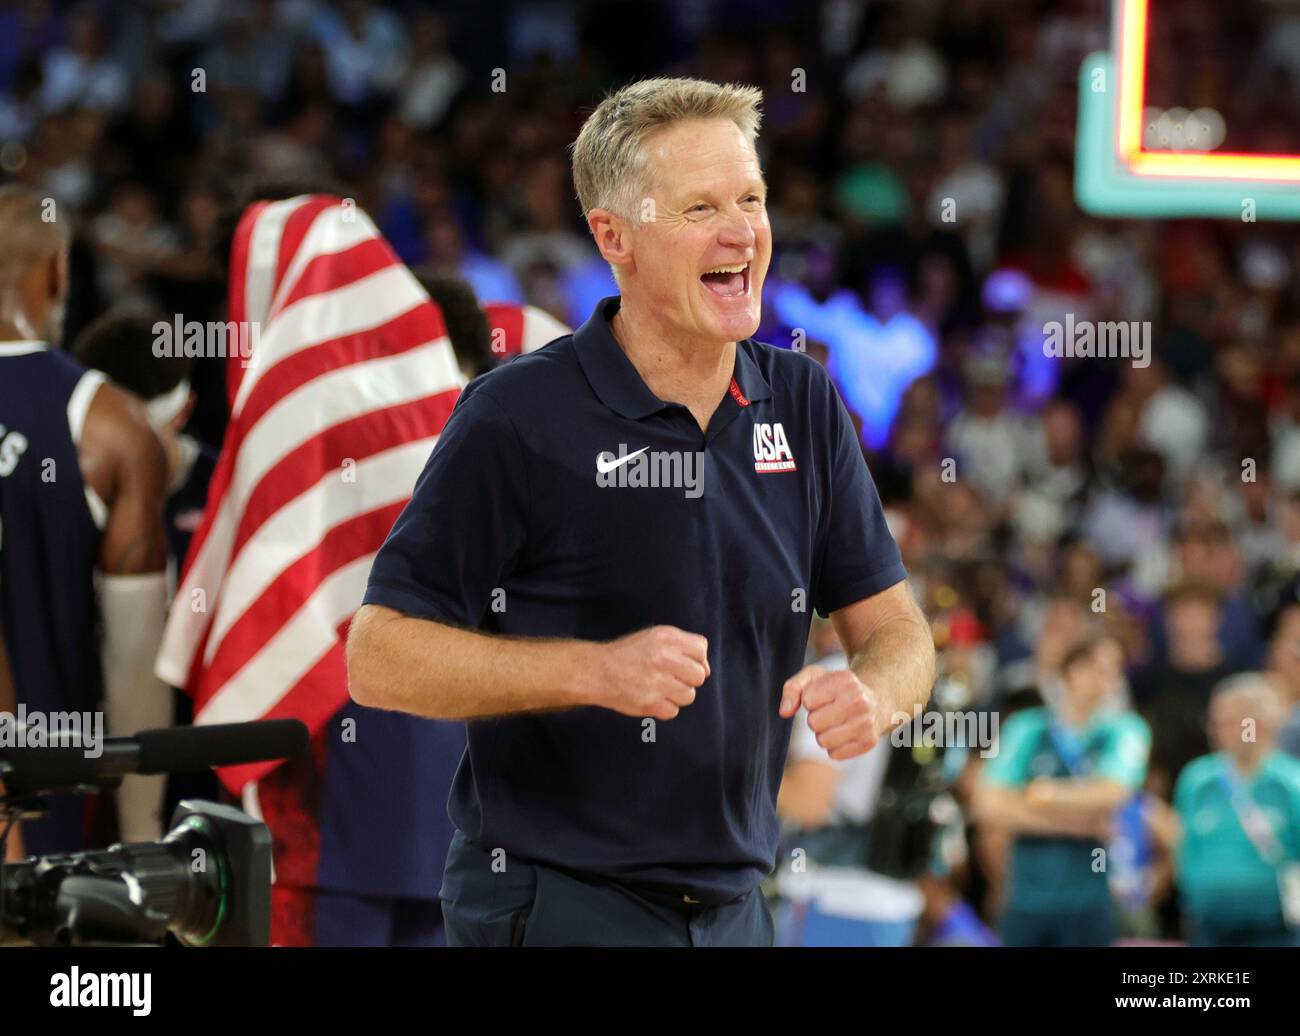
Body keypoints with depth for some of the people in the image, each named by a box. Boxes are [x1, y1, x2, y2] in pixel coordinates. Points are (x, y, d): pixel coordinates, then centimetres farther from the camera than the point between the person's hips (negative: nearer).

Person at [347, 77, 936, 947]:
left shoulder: (803, 405, 6)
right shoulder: (517, 415, -11)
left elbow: (895, 629, 8)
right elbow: (379, 657, -12)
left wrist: (872, 694, -15)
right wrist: (597, 671, -22)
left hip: (734, 901, 5)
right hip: (556, 904, -5)